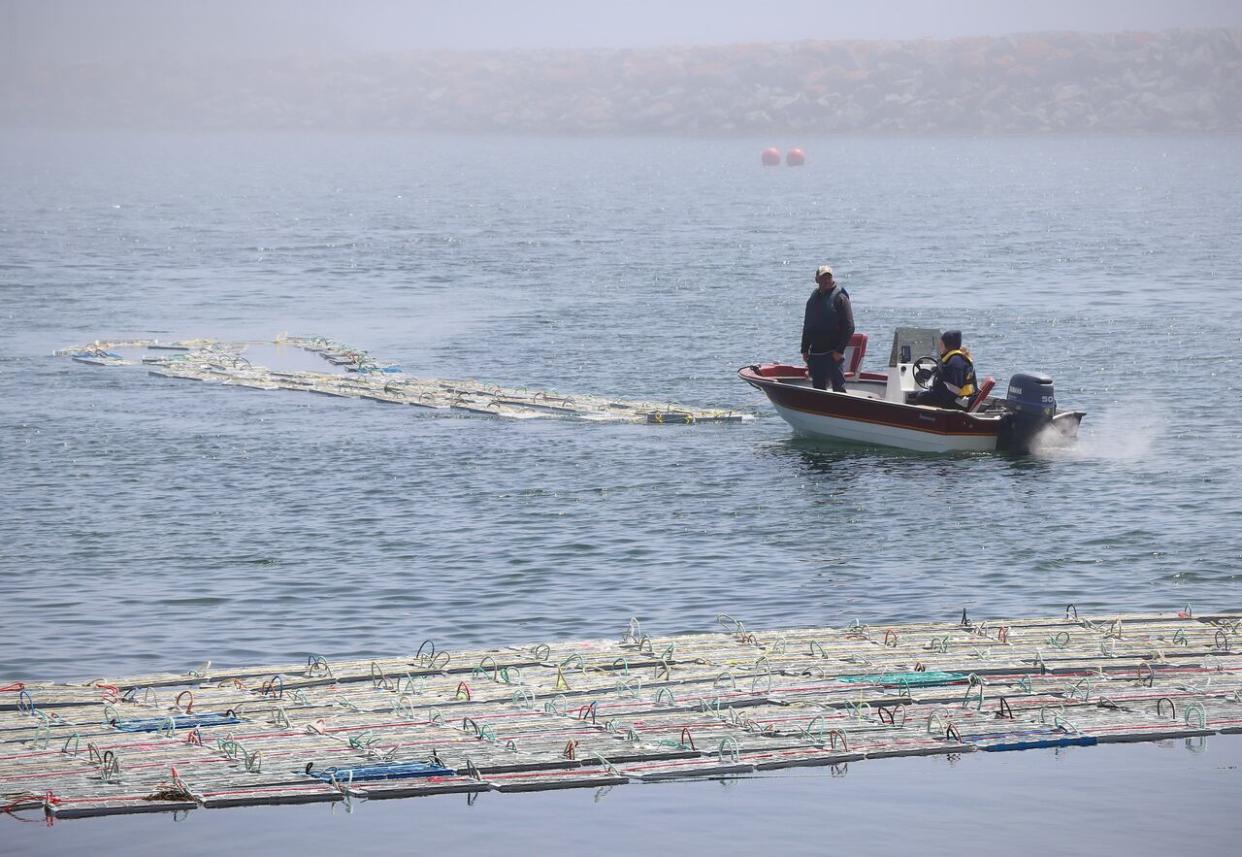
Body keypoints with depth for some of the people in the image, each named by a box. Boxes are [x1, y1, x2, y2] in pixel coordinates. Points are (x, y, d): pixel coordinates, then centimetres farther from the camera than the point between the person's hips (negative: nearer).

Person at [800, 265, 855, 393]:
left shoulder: (840, 297, -6)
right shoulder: (813, 299, 13)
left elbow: (849, 328, -11)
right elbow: (807, 327, 20)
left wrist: (840, 350, -17)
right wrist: (805, 350, 13)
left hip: (833, 354, -6)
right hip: (815, 354, 6)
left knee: (838, 387, -7)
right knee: (818, 388, 9)